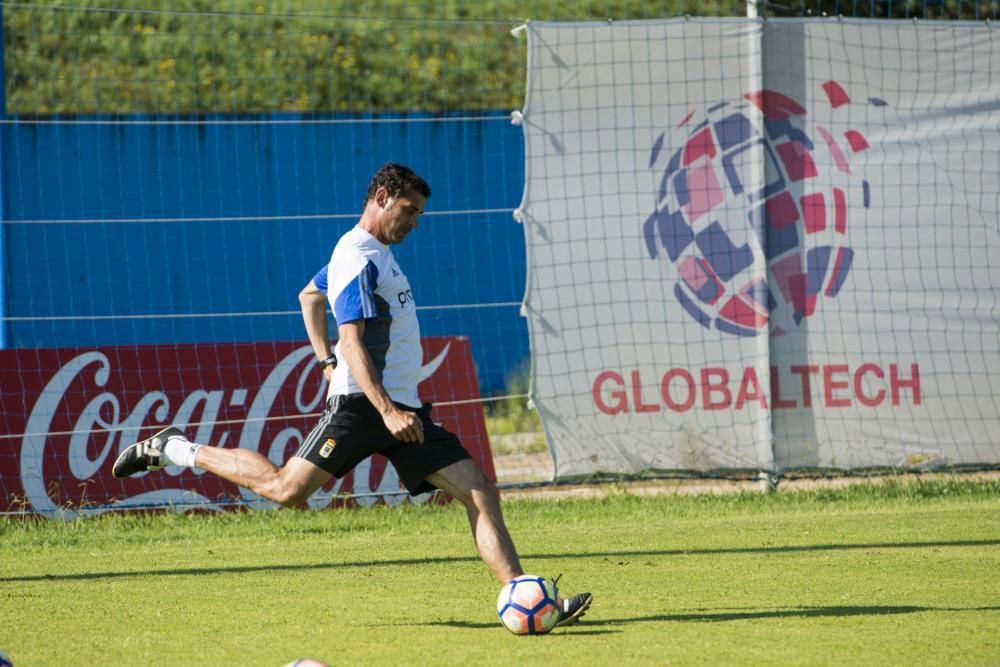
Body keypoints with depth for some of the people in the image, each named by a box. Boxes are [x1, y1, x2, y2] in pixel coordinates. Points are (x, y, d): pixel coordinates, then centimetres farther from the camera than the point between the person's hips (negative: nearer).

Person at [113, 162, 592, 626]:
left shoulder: (374, 253, 20)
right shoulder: (359, 259, -12)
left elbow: (309, 296, 34)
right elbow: (352, 342, -21)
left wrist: (326, 361, 27)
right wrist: (387, 410, -28)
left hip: (403, 405, 9)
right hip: (363, 403, -9)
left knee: (480, 492, -4)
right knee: (286, 489, -11)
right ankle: (175, 450, 8)